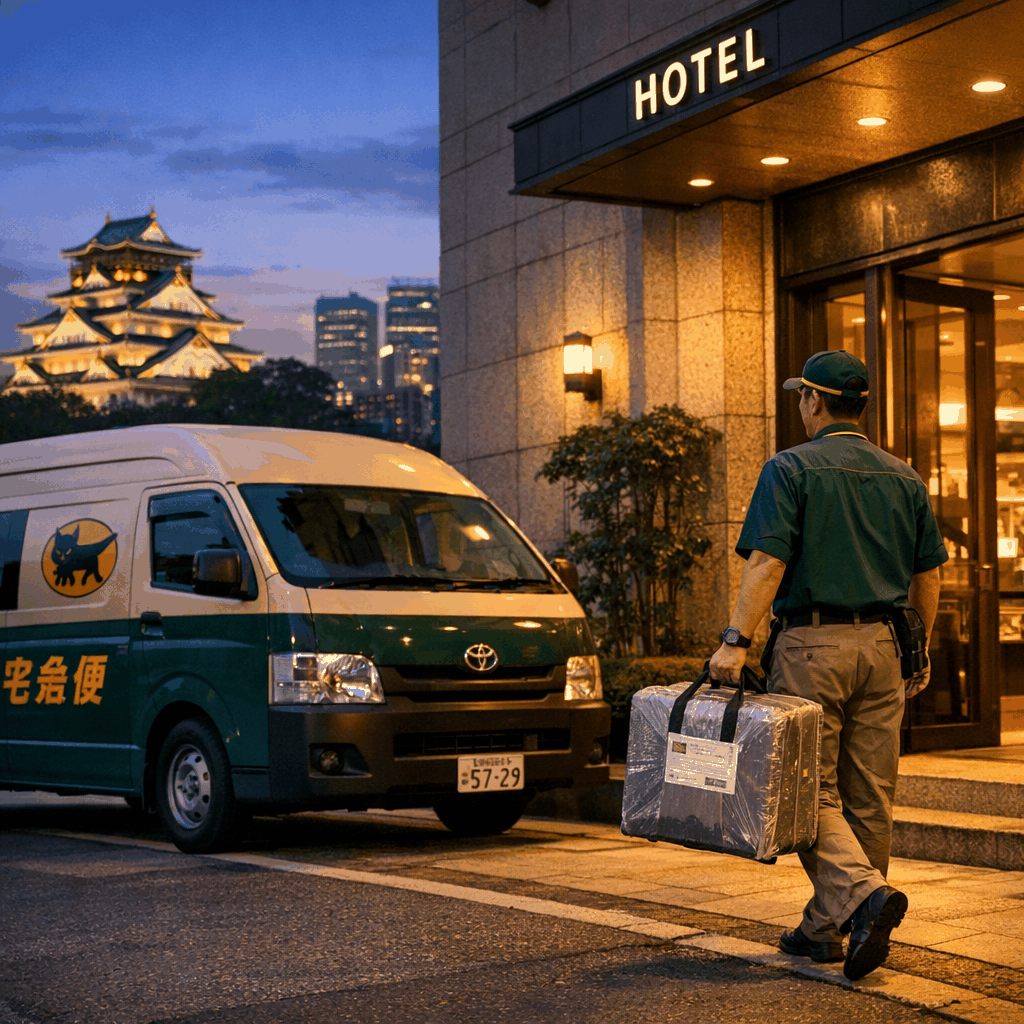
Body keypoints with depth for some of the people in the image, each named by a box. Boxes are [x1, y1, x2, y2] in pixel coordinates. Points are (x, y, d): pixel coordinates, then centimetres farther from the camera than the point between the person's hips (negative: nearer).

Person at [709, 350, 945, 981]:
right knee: (870, 795, 9)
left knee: (810, 790, 1)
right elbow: (927, 575, 13)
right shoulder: (905, 479, 11)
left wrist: (736, 640, -16)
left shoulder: (791, 469, -4)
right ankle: (824, 928, 15)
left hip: (812, 645, -5)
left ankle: (862, 894, -20)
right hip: (881, 645, 5)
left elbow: (767, 563, -14)